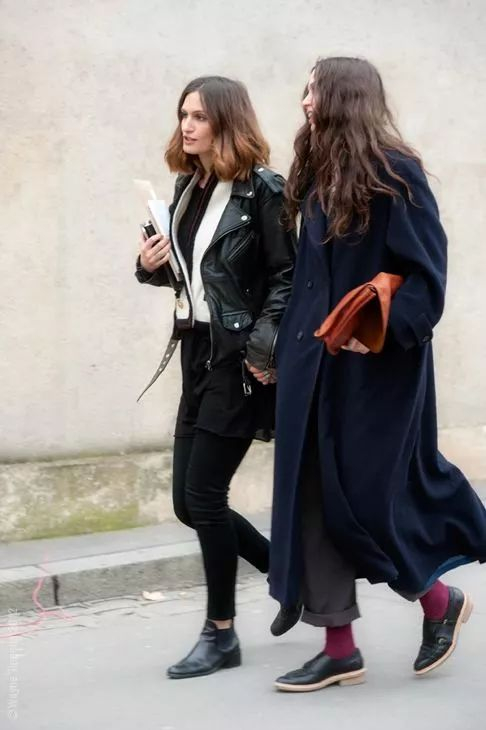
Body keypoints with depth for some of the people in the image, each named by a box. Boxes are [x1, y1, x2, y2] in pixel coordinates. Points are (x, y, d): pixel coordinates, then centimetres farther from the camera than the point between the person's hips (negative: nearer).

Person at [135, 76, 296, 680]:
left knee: (204, 496, -6)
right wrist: (150, 266, 0)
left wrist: (268, 346, -25)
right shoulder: (188, 187, 11)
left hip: (240, 356, -8)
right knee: (188, 501, 9)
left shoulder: (261, 189, -11)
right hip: (197, 350, 8)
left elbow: (289, 275, -14)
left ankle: (221, 634, 10)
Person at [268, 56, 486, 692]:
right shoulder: (319, 178, 12)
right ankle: (340, 649, 12)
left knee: (368, 496, -3)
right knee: (315, 498, 4)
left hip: (378, 366, -8)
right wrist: (284, 347, 14)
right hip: (317, 366, 8)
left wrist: (387, 325, -27)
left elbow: (427, 270, -15)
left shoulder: (393, 171, -10)